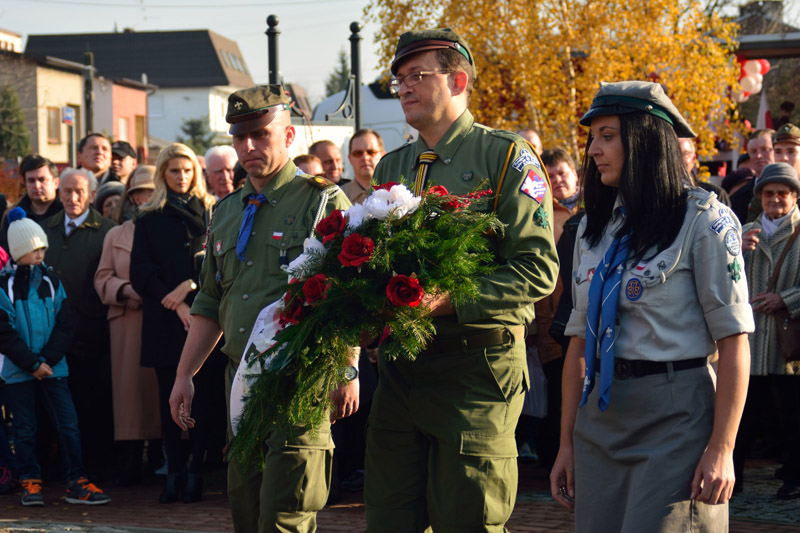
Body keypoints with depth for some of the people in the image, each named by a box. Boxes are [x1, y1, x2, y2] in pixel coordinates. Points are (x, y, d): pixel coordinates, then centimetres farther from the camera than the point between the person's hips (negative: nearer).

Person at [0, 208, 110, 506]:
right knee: (25, 429, 5)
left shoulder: (51, 282, 7)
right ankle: (30, 483, 16)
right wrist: (32, 364, -12)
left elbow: (64, 326, 5)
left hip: (52, 367, 3)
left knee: (68, 424, -3)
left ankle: (76, 483, 1)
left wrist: (48, 360, -8)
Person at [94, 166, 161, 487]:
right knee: (131, 385, -1)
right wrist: (129, 289, -7)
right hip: (128, 322, 2)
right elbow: (103, 279, 12)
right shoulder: (116, 235, 17)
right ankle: (129, 463, 1)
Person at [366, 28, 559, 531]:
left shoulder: (505, 156, -3)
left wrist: (451, 300, -21)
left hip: (477, 365, -6)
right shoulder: (391, 168, 16)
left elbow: (538, 268, -12)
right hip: (399, 371, 6)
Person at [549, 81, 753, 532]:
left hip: (675, 415, -6)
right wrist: (567, 443, 12)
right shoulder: (594, 229, 14)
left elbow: (734, 339, -9)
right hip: (601, 418, 6)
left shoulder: (703, 219, -5)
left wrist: (721, 448, -15)